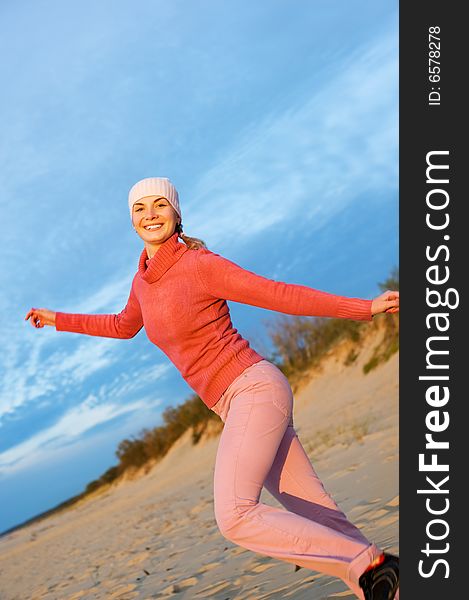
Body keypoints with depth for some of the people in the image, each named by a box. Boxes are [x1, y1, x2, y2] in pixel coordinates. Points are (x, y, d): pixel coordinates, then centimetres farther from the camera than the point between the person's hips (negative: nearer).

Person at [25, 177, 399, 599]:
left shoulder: (200, 264, -9)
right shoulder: (145, 277, 14)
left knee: (235, 516, -21)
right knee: (312, 514, 6)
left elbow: (281, 294, -10)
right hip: (236, 404, 8)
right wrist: (59, 320, 41)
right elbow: (124, 326, 34)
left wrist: (364, 308, -14)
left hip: (253, 389, -8)